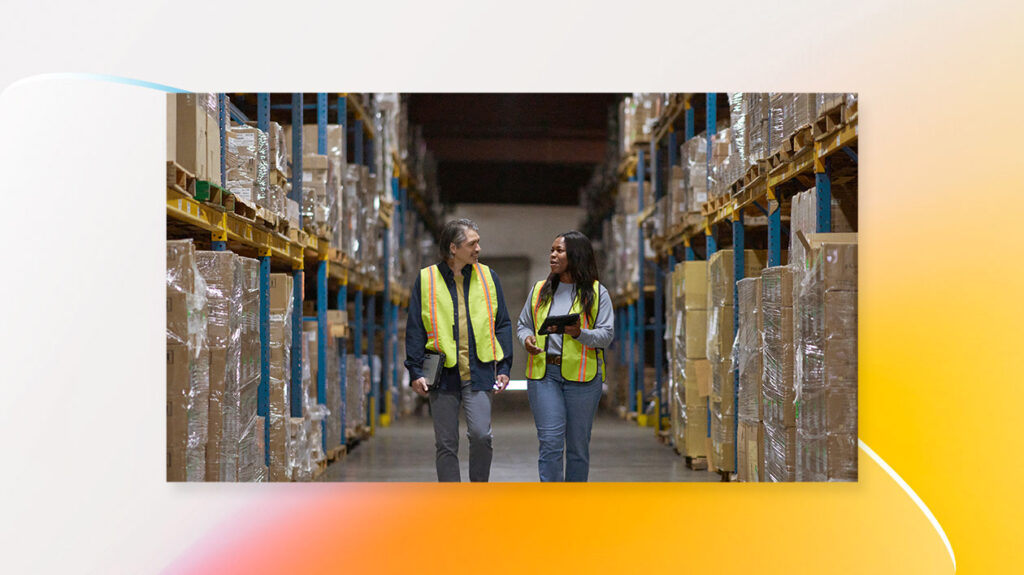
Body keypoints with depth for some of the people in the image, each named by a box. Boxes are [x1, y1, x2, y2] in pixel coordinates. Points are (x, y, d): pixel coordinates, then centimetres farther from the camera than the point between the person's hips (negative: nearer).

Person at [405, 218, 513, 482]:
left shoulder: (488, 277, 8)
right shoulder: (426, 279, 3)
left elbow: (502, 324, 10)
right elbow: (415, 329, 5)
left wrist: (504, 367, 3)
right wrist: (416, 371, -2)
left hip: (479, 372, 0)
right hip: (442, 374, 0)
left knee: (480, 434, -12)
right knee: (446, 444, 5)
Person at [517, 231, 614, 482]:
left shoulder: (597, 293, 3)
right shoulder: (540, 290, 13)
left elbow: (606, 334, -2)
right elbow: (523, 324, 20)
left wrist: (579, 333, -21)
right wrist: (527, 338, -3)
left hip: (582, 376, -1)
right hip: (543, 373, 2)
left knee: (578, 444, 6)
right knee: (550, 441, -7)